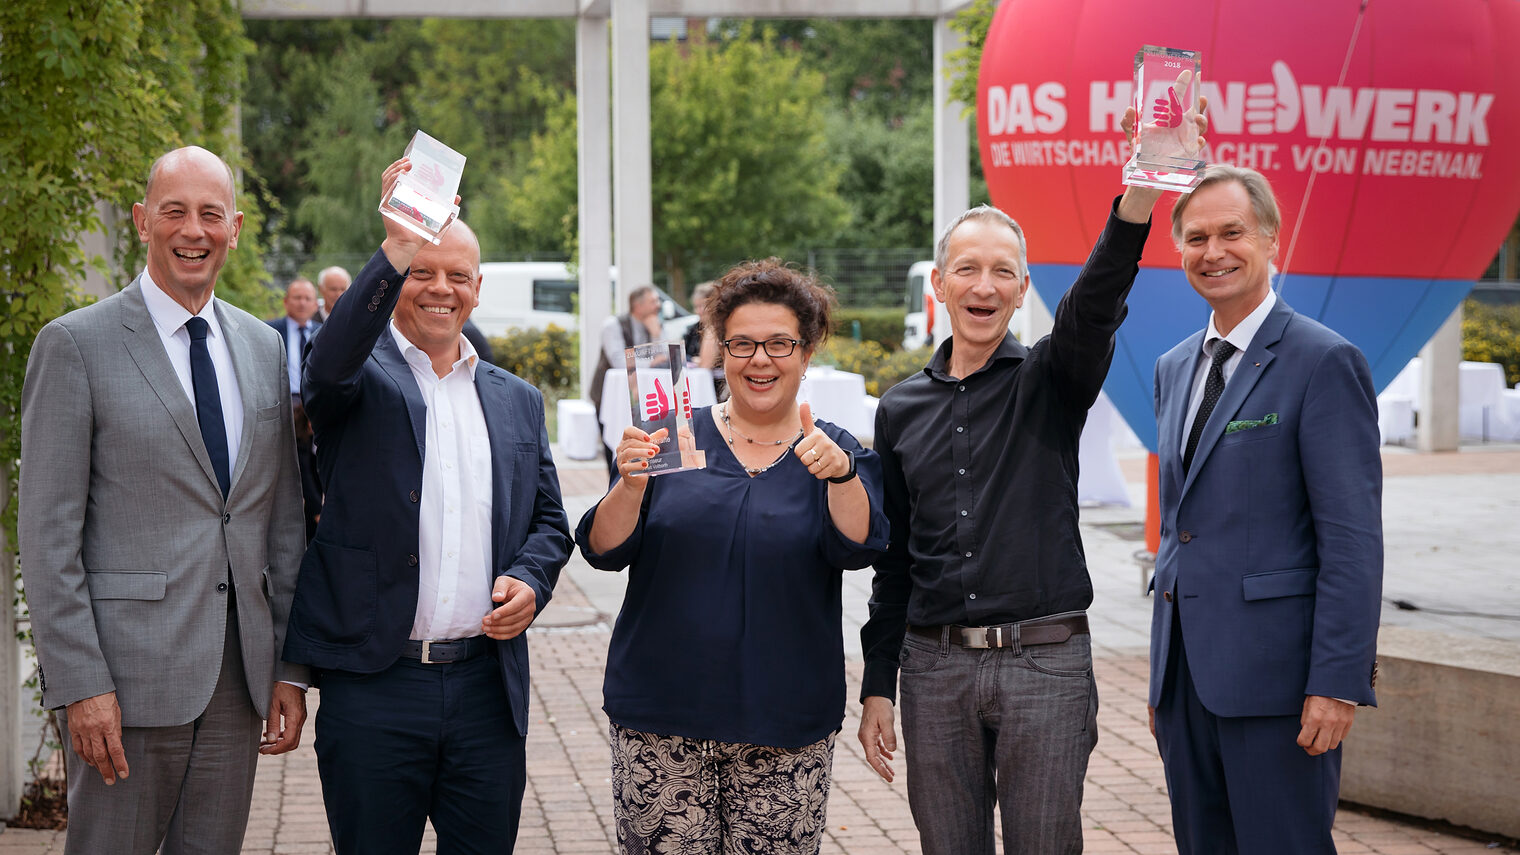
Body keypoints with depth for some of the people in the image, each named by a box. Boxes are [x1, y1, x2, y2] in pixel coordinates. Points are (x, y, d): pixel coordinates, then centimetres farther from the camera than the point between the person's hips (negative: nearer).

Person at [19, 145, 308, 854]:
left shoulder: (262, 348, 12)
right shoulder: (75, 345, -5)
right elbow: (47, 535, -8)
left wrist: (290, 668, 9)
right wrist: (80, 684, -14)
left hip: (239, 676, 5)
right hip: (127, 675, -5)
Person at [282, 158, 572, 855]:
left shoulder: (517, 402, 15)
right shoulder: (362, 377, 1)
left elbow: (549, 519, 20)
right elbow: (331, 364, -24)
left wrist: (531, 578, -3)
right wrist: (399, 246, -36)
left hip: (487, 688, 4)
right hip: (372, 687, -3)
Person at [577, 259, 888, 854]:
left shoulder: (835, 455, 5)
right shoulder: (675, 438, 5)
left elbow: (857, 548, -13)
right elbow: (603, 550, -2)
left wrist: (840, 475, -31)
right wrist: (631, 485, -21)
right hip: (661, 714, 0)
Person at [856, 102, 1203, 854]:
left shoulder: (1049, 381, 1)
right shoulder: (901, 409, 10)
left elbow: (1096, 304, -21)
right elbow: (891, 560, 13)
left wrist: (1141, 191, -40)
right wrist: (877, 685, 9)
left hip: (1045, 660, -3)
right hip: (935, 667, 3)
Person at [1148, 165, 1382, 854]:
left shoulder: (1325, 362, -8)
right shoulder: (1174, 369, 15)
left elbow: (1353, 540, -12)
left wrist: (1338, 684, -17)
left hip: (1275, 674, -7)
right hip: (1187, 671, 7)